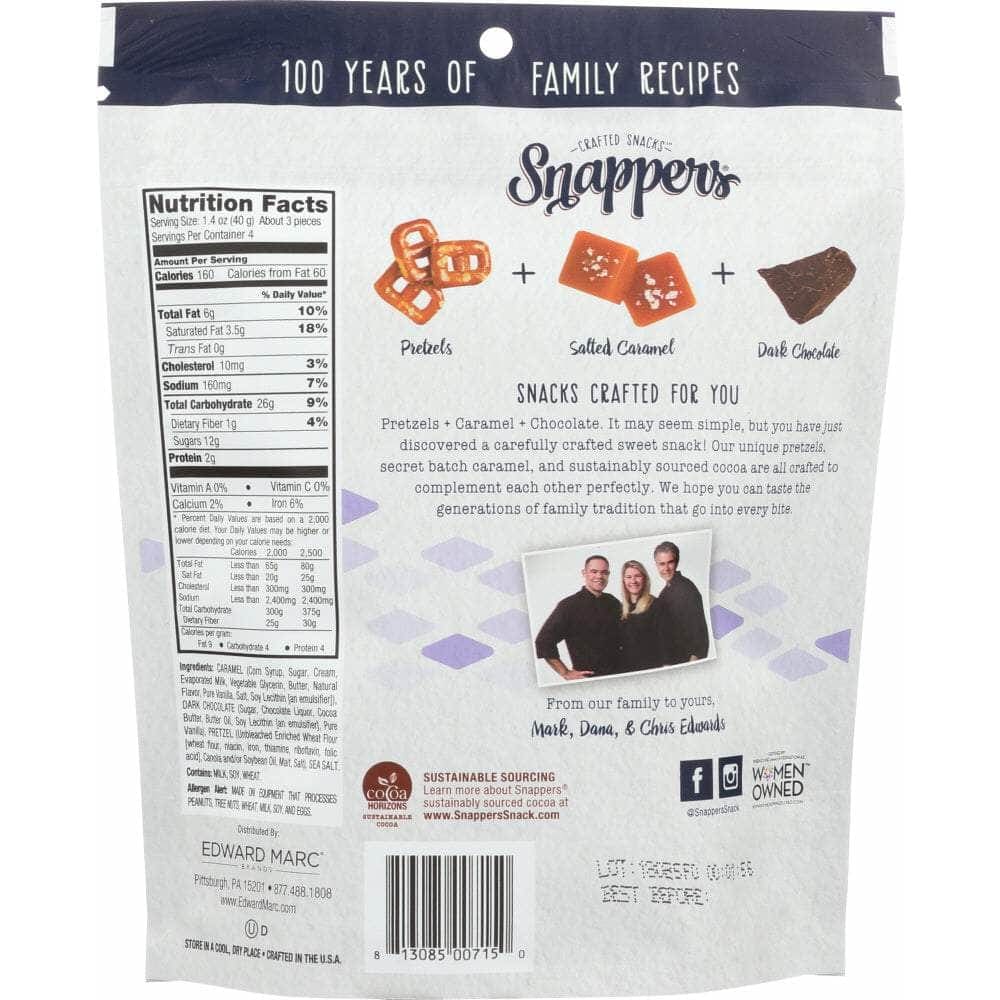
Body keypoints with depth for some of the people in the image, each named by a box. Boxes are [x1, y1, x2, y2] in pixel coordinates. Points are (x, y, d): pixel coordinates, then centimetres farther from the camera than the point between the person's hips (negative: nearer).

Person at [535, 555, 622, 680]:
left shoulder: (613, 602, 7)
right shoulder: (569, 605, -9)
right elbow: (543, 642, -13)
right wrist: (566, 673, -13)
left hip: (619, 674, 5)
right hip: (588, 678, -5)